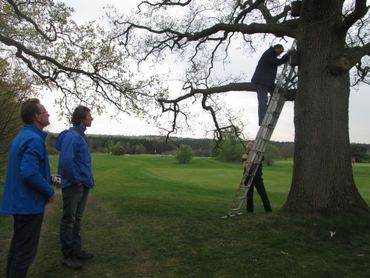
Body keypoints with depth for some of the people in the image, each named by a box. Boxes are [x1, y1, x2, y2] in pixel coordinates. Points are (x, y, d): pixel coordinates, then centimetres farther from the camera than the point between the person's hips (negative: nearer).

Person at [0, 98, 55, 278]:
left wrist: (48, 178, 17)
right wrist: (49, 192, -17)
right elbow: (29, 172, -31)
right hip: (30, 203, -10)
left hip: (19, 201, 10)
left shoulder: (21, 136, 10)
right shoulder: (34, 139, -20)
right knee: (26, 250, 2)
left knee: (18, 245, 22)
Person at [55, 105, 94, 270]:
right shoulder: (71, 136, -17)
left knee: (77, 219, 17)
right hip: (73, 186, -9)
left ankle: (76, 250, 30)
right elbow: (66, 161, -27)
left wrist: (87, 180, 11)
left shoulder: (81, 136, 12)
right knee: (69, 220, 3)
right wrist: (76, 180, -17)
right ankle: (68, 255, 14)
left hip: (83, 186, 9)